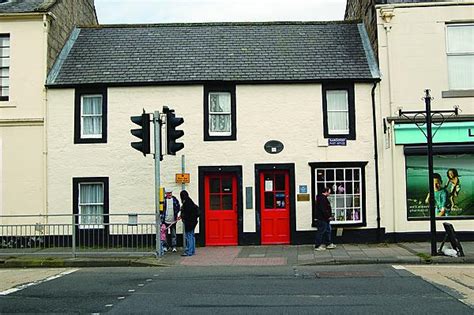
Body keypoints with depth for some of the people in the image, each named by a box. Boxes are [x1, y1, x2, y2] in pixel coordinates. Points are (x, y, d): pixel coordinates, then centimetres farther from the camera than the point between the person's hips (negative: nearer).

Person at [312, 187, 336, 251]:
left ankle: (328, 244, 26)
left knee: (327, 230, 17)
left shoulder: (323, 198, 17)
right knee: (321, 231, -6)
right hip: (322, 219, -11)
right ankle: (317, 246, -1)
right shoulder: (322, 198, -19)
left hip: (324, 219, 11)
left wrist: (329, 216, 17)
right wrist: (328, 216, -18)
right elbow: (323, 209, -25)